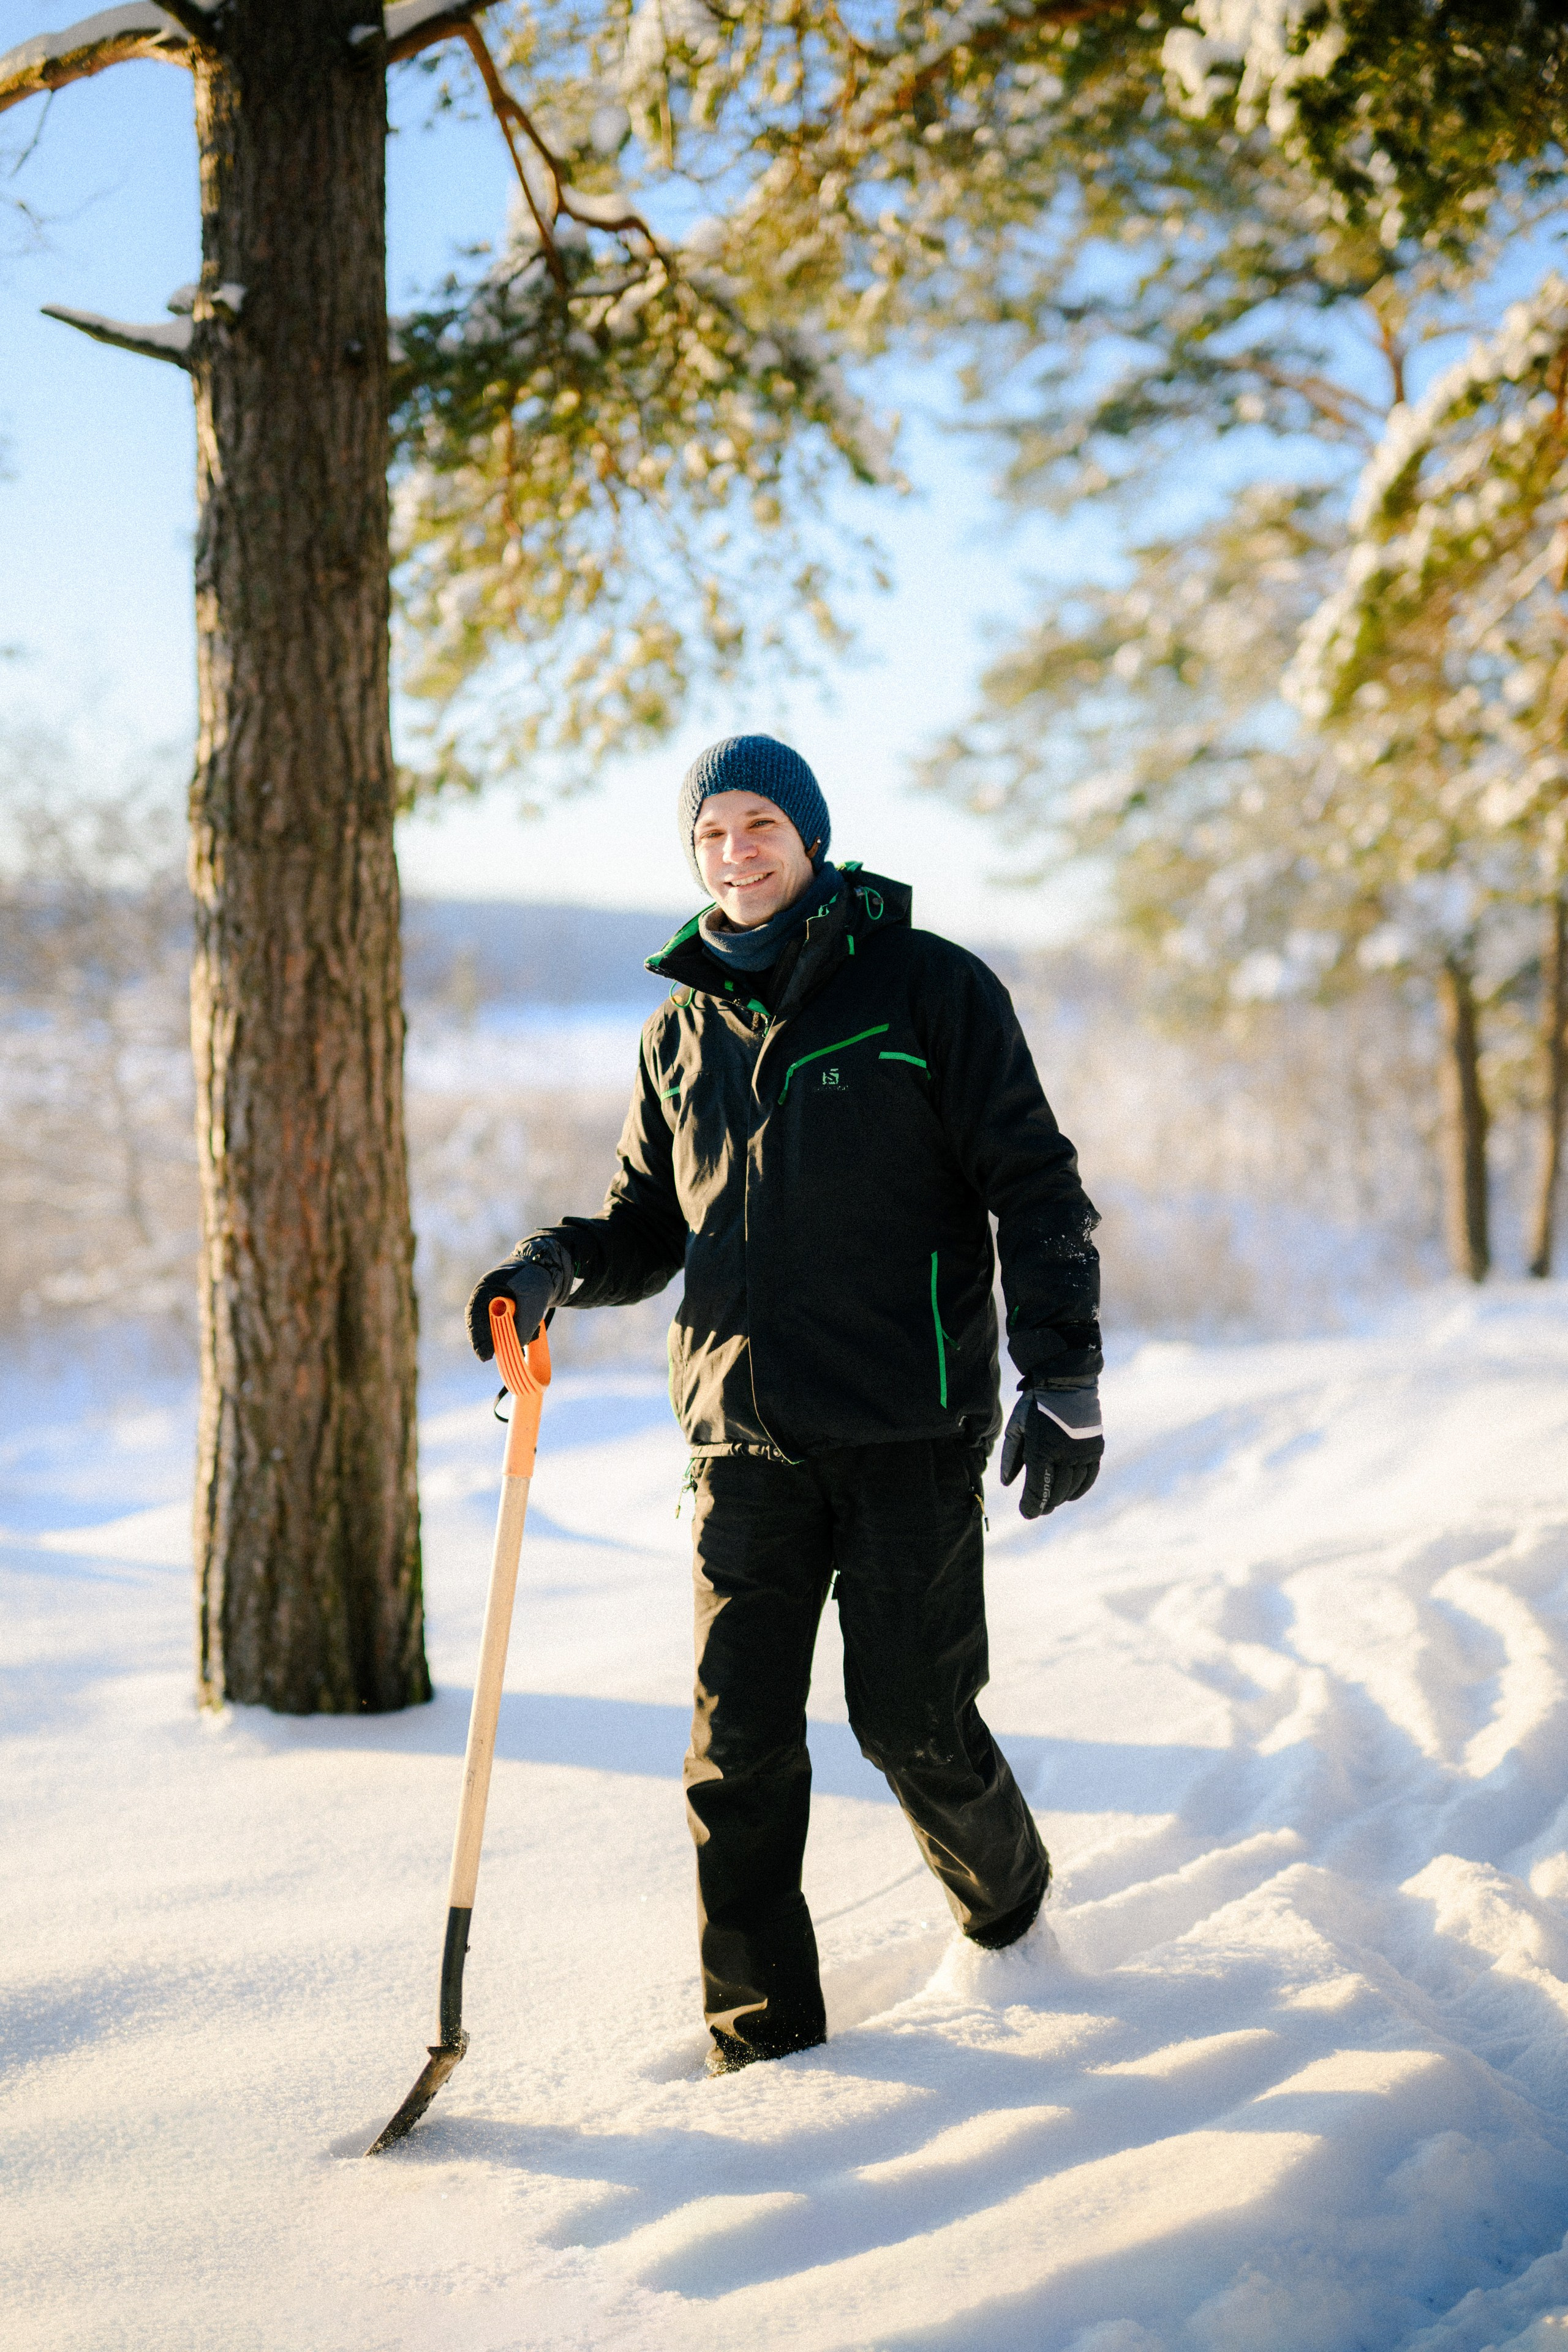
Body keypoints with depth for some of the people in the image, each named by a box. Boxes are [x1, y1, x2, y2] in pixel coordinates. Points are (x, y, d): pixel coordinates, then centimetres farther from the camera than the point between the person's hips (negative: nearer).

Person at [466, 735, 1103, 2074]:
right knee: (739, 1742, 0)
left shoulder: (928, 987, -1)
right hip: (746, 1434, 4)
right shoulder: (684, 1029, 13)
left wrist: (1064, 1377, -9)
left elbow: (1035, 1188, -2)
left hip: (909, 1429, -4)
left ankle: (1007, 1898, 33)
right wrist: (556, 1269, -2)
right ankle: (764, 2039, 11)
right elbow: (650, 1224, 19)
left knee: (912, 1721, 1)